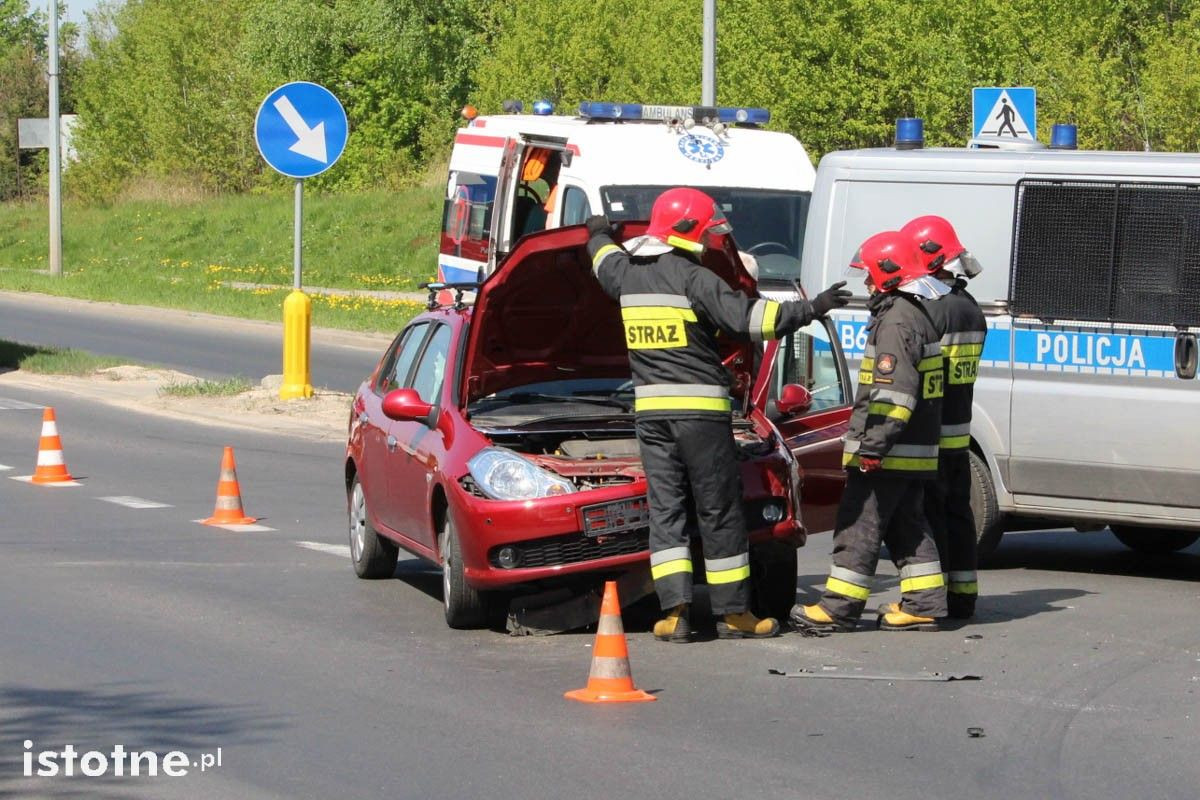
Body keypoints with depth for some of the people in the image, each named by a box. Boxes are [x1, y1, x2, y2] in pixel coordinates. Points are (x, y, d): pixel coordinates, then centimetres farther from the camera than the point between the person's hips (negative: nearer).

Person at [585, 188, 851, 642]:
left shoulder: (629, 275, 9)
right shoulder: (693, 279, -11)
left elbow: (606, 262, 33)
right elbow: (747, 317, -19)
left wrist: (599, 235, 56)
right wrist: (811, 310, -16)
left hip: (650, 408, 6)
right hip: (699, 407, -6)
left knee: (665, 509, 6)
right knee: (719, 511, 2)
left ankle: (675, 611, -5)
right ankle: (733, 612, 6)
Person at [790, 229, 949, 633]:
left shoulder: (897, 319, -17)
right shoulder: (922, 313, 16)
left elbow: (893, 391, -25)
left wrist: (873, 444, -25)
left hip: (888, 452, -10)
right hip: (917, 448, 10)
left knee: (860, 526, -5)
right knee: (907, 525, 15)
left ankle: (839, 607, -3)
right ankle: (924, 604, 14)